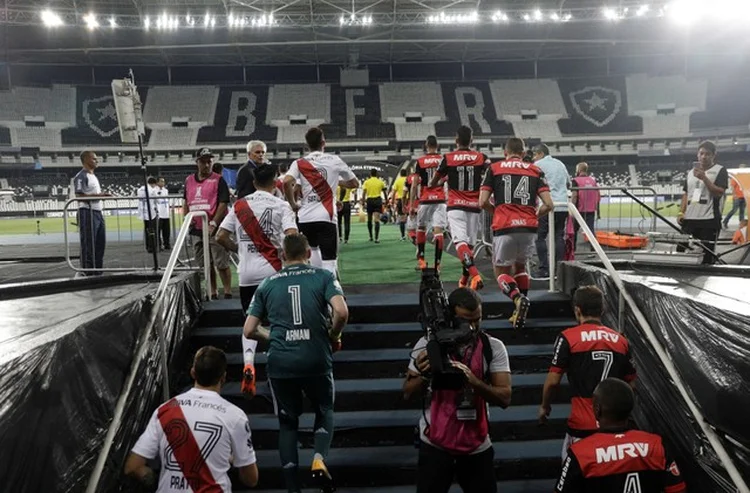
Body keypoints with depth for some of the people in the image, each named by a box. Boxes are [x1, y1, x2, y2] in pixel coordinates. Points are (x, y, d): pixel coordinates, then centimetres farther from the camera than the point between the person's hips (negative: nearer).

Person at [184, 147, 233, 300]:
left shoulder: (218, 180, -4)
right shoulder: (189, 180, 13)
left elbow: (223, 203, -11)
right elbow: (186, 202, 23)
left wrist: (213, 224, -18)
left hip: (215, 229, -6)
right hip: (197, 229, 6)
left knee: (221, 263, -5)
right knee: (205, 264, 13)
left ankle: (228, 293, 2)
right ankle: (213, 293, 24)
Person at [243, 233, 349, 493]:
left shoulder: (267, 284, 9)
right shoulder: (323, 276, 3)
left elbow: (249, 330, 7)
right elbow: (341, 312, -13)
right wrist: (334, 336, 5)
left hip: (280, 363, 1)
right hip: (316, 359, -1)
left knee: (288, 422, 17)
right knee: (324, 411, 23)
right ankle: (319, 458, -2)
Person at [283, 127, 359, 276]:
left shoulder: (299, 163, 4)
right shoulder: (334, 160, 4)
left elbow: (286, 183, -14)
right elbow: (354, 183, 12)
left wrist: (293, 204, 0)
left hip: (305, 218, 3)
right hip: (326, 217, -3)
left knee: (314, 250, 28)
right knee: (328, 261, -3)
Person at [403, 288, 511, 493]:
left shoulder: (494, 347, -6)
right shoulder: (428, 344, -8)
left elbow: (504, 398, -12)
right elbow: (408, 393, -2)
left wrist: (473, 381, -29)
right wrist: (424, 375, -23)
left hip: (477, 446, 1)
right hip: (435, 444, -1)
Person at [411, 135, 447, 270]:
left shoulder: (420, 162, 0)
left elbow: (414, 185, -1)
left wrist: (412, 205, 4)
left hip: (425, 200, 0)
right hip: (440, 200, 0)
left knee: (421, 228, 17)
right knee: (438, 231, -3)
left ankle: (421, 259, 19)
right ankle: (437, 263, -8)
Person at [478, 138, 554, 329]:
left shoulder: (494, 168, 8)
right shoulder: (535, 170, 11)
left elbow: (483, 202, 1)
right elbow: (548, 204, 2)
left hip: (504, 228, -2)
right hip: (529, 228, 3)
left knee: (501, 271, 12)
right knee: (520, 266, 26)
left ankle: (518, 298, -17)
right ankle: (520, 311, 18)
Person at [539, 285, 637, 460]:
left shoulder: (568, 337, -7)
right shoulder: (621, 340, 6)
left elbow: (553, 381, -7)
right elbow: (630, 384, 13)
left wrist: (545, 406, 11)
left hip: (583, 425, -4)